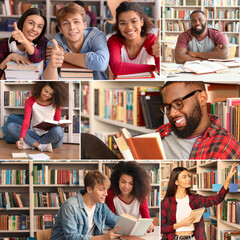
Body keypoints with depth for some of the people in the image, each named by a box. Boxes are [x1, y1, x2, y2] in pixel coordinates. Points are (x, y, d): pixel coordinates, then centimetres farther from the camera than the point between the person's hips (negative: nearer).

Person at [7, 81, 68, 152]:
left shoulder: (56, 104, 2)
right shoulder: (31, 101, 0)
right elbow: (26, 120, -13)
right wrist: (21, 138, -29)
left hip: (50, 136, -1)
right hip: (35, 134, 2)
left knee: (58, 130, -37)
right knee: (10, 126, -19)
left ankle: (28, 144, -21)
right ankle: (41, 146, -31)